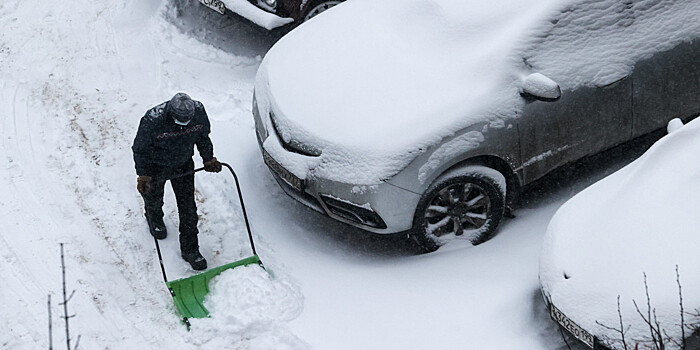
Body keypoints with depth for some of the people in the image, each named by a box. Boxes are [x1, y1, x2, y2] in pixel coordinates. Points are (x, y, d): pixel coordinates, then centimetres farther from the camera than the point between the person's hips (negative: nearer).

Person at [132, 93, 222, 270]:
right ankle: (154, 219, 61)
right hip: (156, 166, -2)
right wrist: (143, 176, -22)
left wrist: (209, 159, 0)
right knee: (154, 198, 25)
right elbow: (140, 150, -20)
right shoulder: (153, 120, -36)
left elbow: (203, 136, -2)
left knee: (188, 207, 4)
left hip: (183, 164, 2)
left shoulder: (199, 111, -25)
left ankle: (190, 250, 20)